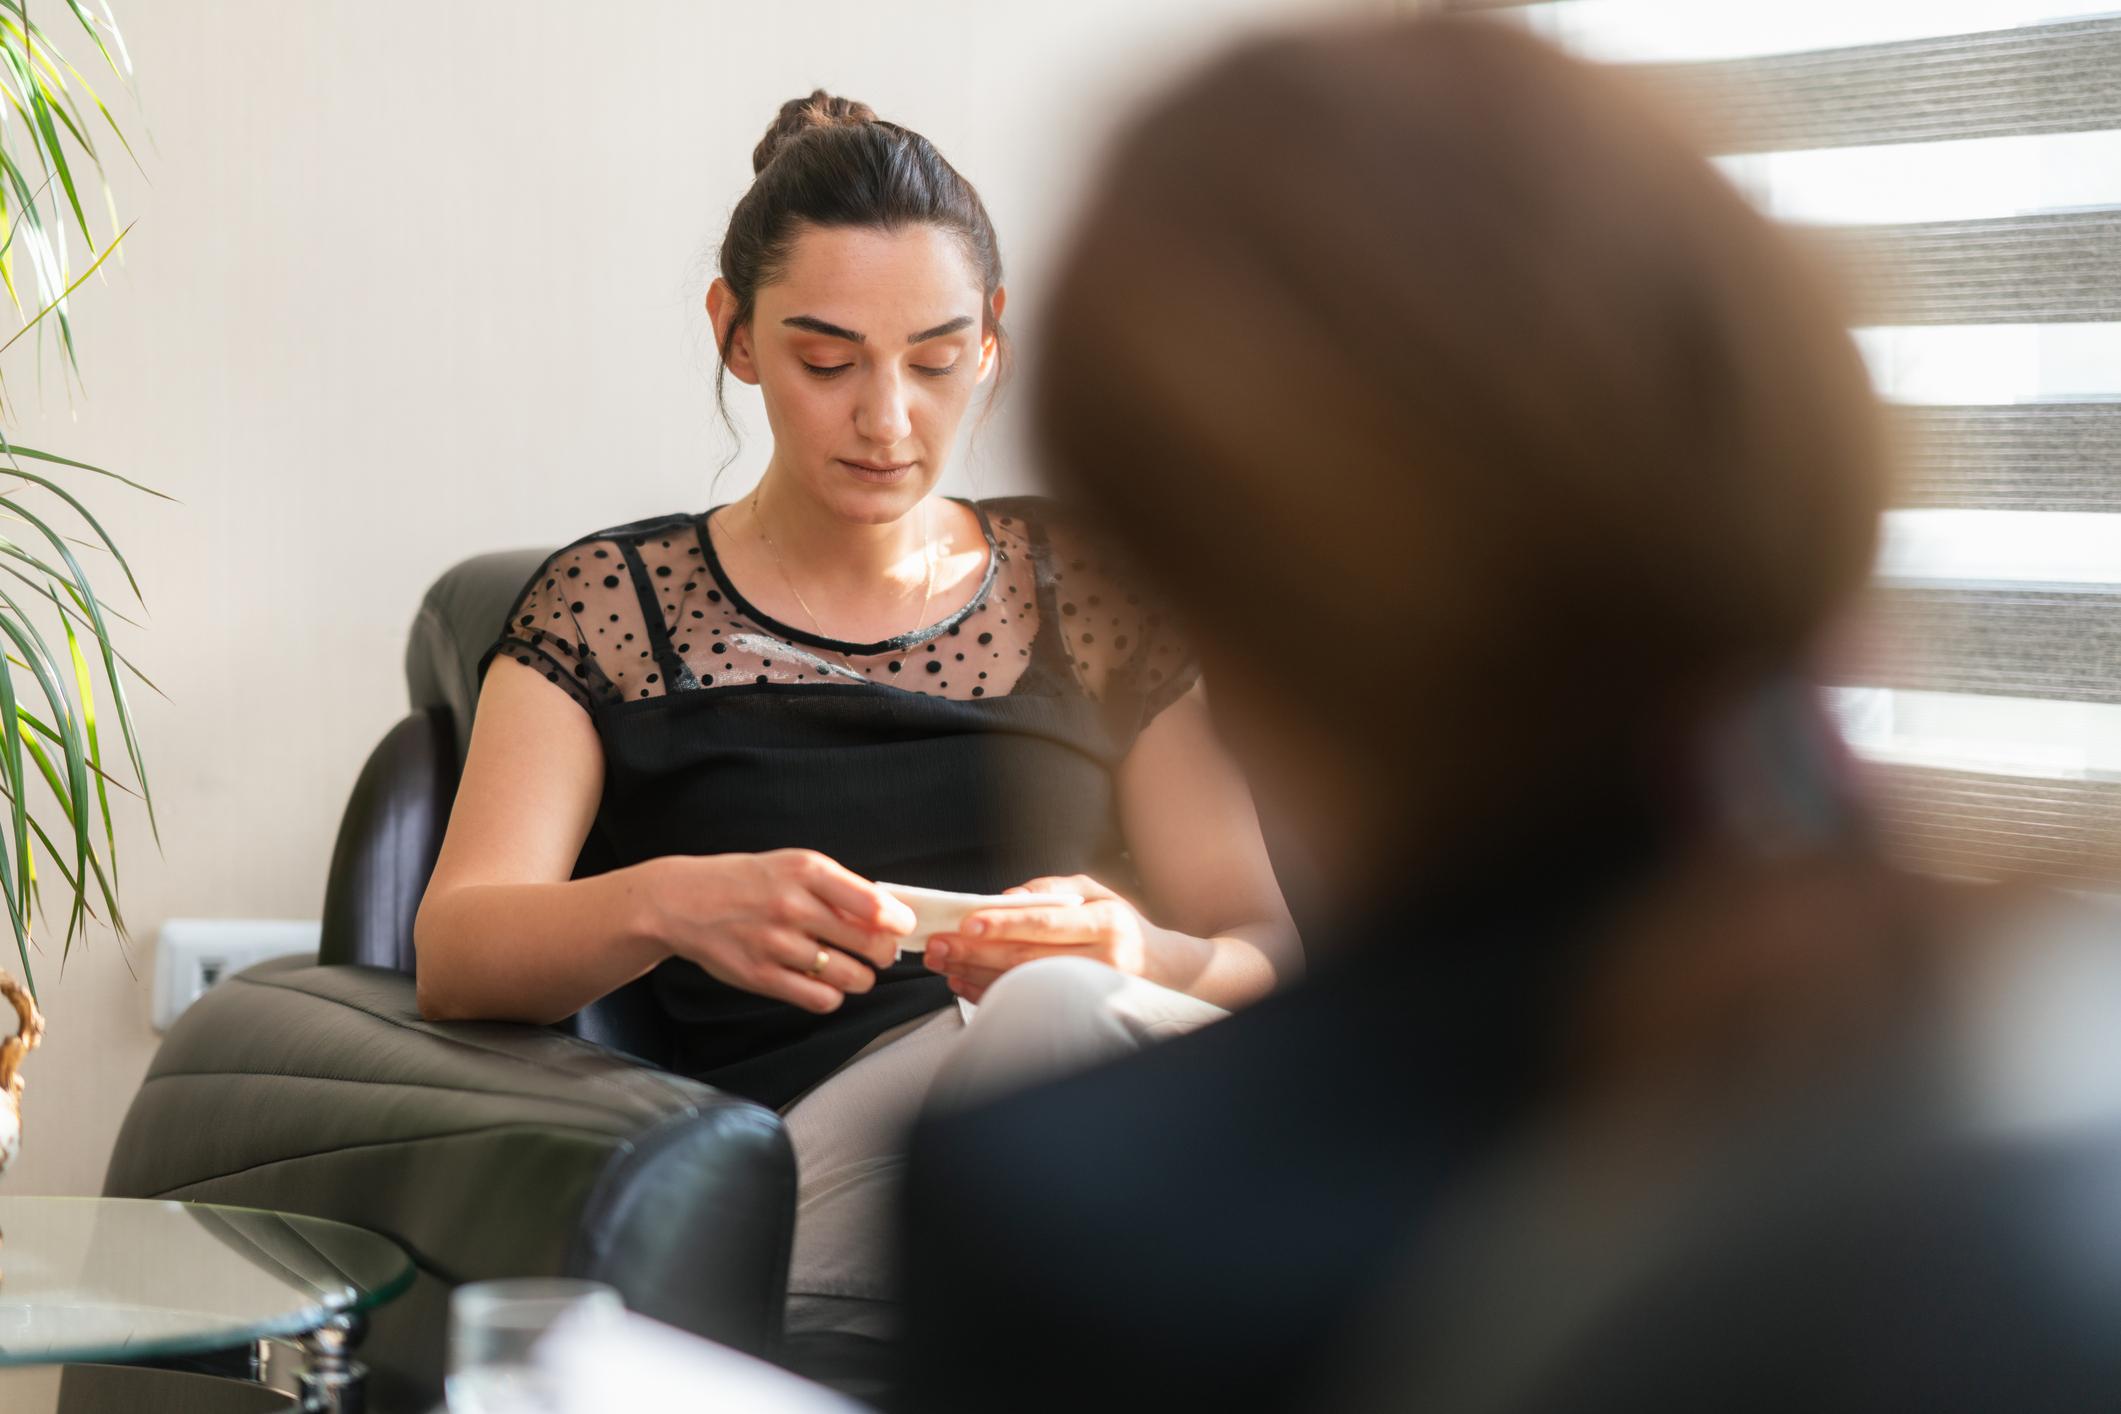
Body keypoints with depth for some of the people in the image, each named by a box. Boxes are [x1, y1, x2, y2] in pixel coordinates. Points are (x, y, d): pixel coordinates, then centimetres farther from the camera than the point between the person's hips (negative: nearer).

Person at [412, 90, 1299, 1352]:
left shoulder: (1089, 587, 22)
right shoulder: (614, 604, 17)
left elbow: (1266, 943, 15)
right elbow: (457, 951, 4)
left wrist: (1147, 958, -11)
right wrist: (664, 905, -18)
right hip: (807, 1139, -2)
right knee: (1062, 1017, -38)